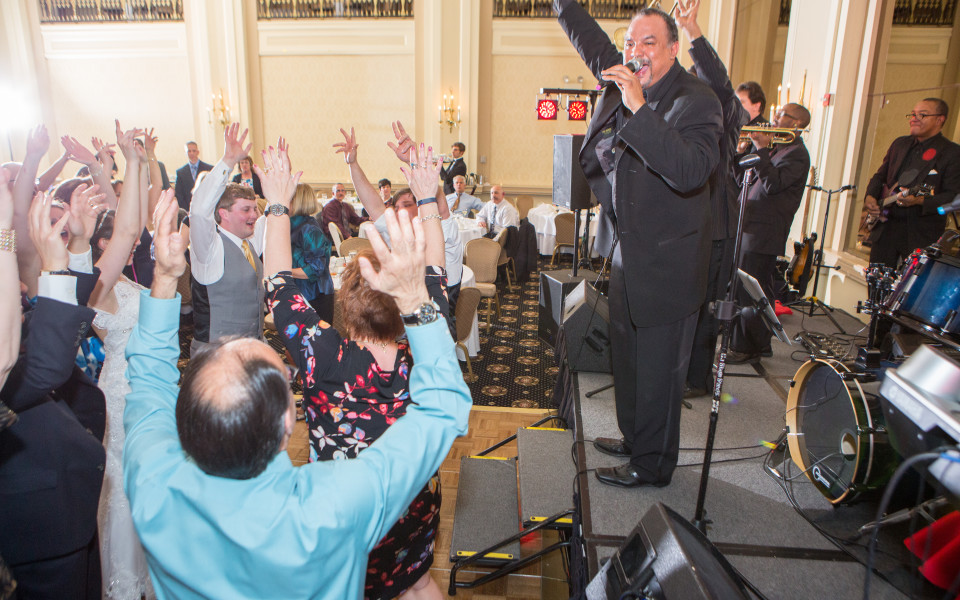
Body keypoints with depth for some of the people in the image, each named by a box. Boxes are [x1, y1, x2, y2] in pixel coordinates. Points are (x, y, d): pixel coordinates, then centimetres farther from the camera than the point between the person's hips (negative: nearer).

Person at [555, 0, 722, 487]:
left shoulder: (696, 101, -16)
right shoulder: (623, 83, 5)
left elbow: (691, 171, -32)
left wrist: (639, 110, -35)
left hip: (667, 264, -8)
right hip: (627, 255, 8)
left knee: (658, 370, 5)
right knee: (627, 359, 21)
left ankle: (652, 465, 23)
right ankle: (633, 439, 41)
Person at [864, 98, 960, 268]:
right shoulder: (899, 144, 14)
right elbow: (880, 176, 20)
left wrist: (920, 201, -27)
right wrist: (870, 196, 0)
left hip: (922, 235, -5)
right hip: (885, 226, 5)